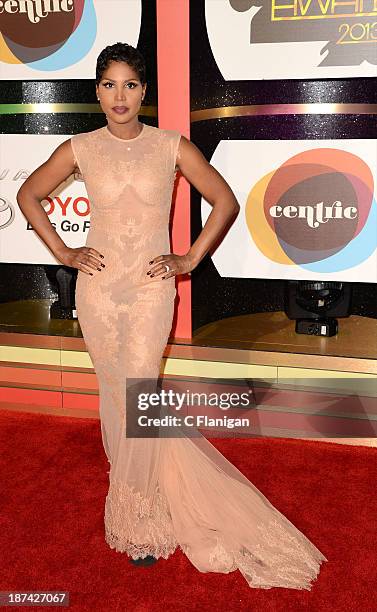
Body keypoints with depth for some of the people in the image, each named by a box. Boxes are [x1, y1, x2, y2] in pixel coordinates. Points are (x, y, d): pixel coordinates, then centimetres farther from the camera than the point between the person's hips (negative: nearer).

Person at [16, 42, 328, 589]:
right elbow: (28, 196, 13)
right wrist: (63, 253, 4)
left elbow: (226, 201, 4)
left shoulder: (172, 146, -2)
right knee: (114, 395, 10)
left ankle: (142, 520, 9)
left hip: (151, 288, -2)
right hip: (98, 288, 2)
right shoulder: (80, 149, 1)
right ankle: (137, 490, 32)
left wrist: (191, 259, -1)